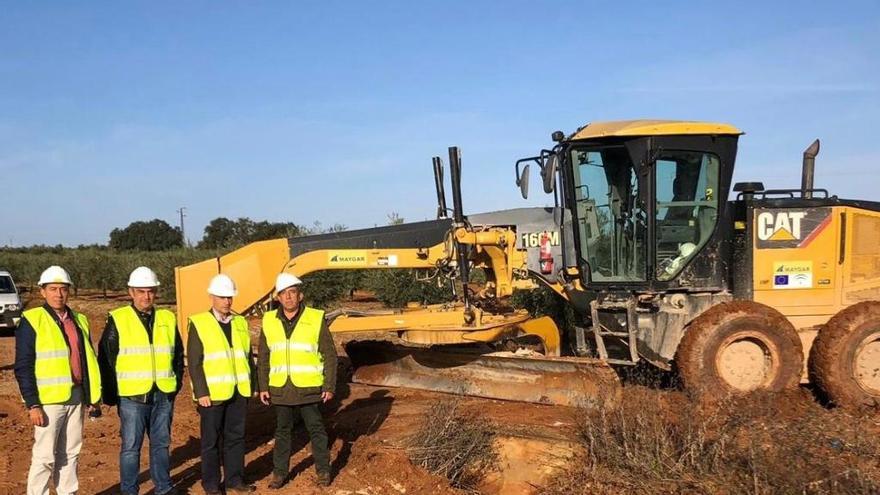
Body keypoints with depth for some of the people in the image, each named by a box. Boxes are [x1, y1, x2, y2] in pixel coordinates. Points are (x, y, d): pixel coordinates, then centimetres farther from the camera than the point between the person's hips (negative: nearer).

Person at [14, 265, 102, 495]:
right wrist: (32, 404, -14)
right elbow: (23, 368, -10)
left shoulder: (79, 320, 10)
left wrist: (93, 397, 11)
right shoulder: (32, 321, -7)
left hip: (76, 398, 5)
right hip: (48, 400, -5)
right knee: (44, 457, -1)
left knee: (70, 454, 12)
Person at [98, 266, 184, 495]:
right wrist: (110, 395, -3)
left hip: (163, 395, 4)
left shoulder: (168, 319, 8)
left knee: (162, 443, 13)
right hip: (132, 396, -3)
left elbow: (178, 355, 17)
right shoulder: (117, 320, -4)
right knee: (131, 447, 2)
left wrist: (176, 384, 12)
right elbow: (105, 359, -2)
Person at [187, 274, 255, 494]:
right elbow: (194, 362, -8)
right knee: (211, 440, 6)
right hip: (212, 393, -4)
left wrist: (252, 385, 9)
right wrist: (201, 392, -13)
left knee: (236, 436, 11)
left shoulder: (240, 322, 9)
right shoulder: (199, 323, -5)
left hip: (239, 392, 4)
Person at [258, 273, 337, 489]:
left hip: (309, 389, -2)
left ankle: (323, 470, 21)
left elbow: (329, 355, -2)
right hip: (280, 389, 3)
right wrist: (263, 387, 5)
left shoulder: (316, 319, -5)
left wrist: (329, 386, -5)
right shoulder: (269, 321, 4)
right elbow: (263, 358, 9)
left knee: (316, 429, 8)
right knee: (282, 431, 13)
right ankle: (280, 472, 25)